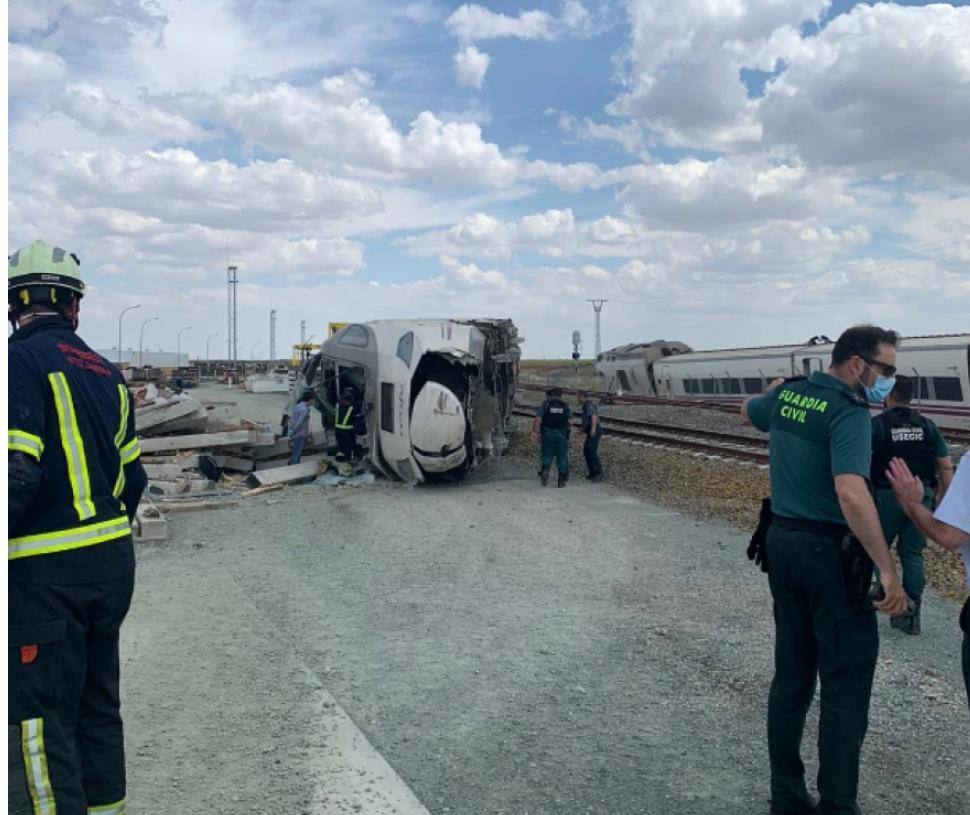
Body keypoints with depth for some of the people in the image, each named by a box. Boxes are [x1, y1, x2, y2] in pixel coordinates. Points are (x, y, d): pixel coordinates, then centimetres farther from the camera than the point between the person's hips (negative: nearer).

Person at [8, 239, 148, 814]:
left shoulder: (20, 361, -12)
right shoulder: (106, 372, 10)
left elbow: (17, 472, -23)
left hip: (45, 573, -7)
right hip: (113, 561, 7)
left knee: (43, 717, 4)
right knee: (99, 701, 19)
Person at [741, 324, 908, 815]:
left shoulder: (786, 394, 6)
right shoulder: (848, 412, -17)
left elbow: (748, 412, 30)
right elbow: (851, 492, -31)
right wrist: (887, 569, -29)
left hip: (782, 542, 8)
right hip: (831, 552, -8)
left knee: (791, 675, 15)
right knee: (845, 683, 1)